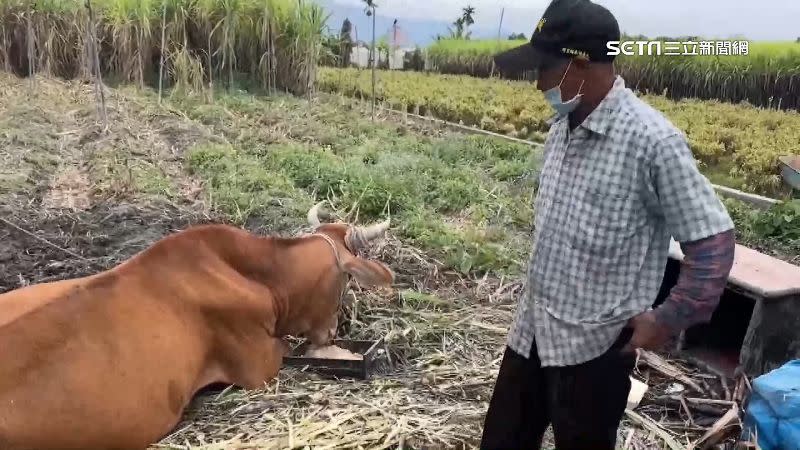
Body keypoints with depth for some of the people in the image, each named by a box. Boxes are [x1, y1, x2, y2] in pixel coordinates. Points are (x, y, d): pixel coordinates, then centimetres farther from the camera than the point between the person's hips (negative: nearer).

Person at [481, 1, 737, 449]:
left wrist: (670, 319, -12)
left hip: (593, 343, -7)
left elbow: (713, 240, -16)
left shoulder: (653, 140, -20)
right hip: (532, 328, 7)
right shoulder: (564, 125, 2)